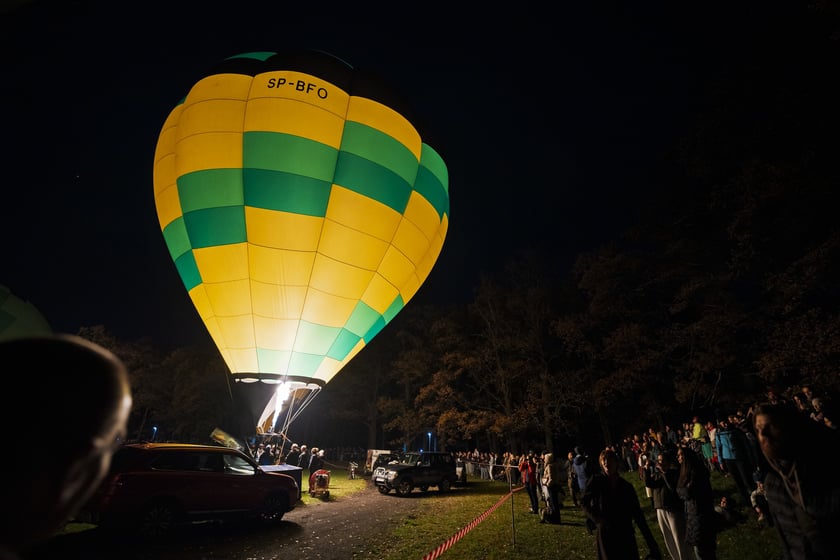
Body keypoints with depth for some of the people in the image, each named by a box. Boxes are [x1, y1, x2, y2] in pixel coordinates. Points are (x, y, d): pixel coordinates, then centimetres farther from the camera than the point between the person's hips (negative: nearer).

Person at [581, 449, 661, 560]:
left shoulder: (627, 486, 6)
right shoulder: (597, 481, -2)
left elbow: (638, 515, 7)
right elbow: (584, 501, -11)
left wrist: (652, 545, 4)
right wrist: (599, 519, -24)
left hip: (626, 537, 3)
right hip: (606, 536, -2)